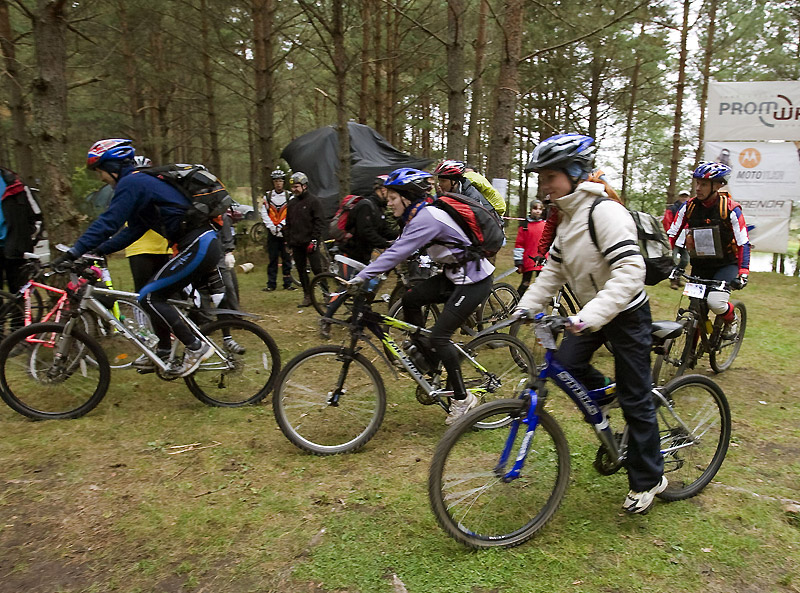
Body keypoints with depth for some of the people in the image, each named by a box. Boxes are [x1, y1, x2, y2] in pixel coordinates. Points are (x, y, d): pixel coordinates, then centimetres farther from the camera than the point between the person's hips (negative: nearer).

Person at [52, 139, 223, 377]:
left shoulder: (131, 183, -7)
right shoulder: (143, 181, 24)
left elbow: (107, 223, -16)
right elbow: (132, 231, 25)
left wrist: (74, 253, -13)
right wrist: (96, 251, 21)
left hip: (198, 247, -10)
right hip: (205, 244, 10)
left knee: (149, 297, -7)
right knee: (155, 293, 17)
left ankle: (196, 347, -4)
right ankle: (163, 352, 25)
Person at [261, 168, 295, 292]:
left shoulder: (289, 196, 3)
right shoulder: (267, 196, 7)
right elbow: (264, 213, 3)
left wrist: (281, 225, -13)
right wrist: (272, 227, -9)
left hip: (285, 231, -1)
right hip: (272, 232, 1)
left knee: (286, 258, 2)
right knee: (272, 258, 3)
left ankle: (288, 283, 9)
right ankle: (271, 284, 7)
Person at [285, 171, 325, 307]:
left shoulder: (313, 201, -3)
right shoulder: (291, 203, 15)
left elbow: (319, 222, -8)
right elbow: (288, 224, 20)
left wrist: (314, 240, -15)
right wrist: (289, 242, 13)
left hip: (310, 242, -6)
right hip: (296, 244, 6)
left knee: (317, 269, -7)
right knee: (301, 270, 8)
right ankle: (307, 296, 15)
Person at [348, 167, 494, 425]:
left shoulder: (426, 218, -23)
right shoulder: (420, 215, 8)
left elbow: (398, 252, -30)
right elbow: (399, 250, 11)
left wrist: (361, 278, -31)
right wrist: (369, 275, 5)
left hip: (474, 280, -10)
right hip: (455, 274, 10)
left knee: (439, 335, -11)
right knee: (410, 300, 4)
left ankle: (462, 397, 5)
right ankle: (431, 367, 14)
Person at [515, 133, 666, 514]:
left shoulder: (603, 211, -24)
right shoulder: (568, 217, 5)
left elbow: (630, 271, -33)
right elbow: (553, 271, 10)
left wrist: (591, 315, -41)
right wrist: (525, 307, 0)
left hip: (627, 315, -8)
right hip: (592, 312, 8)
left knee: (634, 399, 2)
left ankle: (648, 480, 19)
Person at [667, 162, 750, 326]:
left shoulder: (731, 209, -13)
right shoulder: (689, 206, -4)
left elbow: (743, 243, -14)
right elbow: (671, 235, -2)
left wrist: (743, 274, -25)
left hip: (726, 265, -3)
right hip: (699, 266, 3)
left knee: (715, 302, -24)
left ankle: (731, 320, 9)